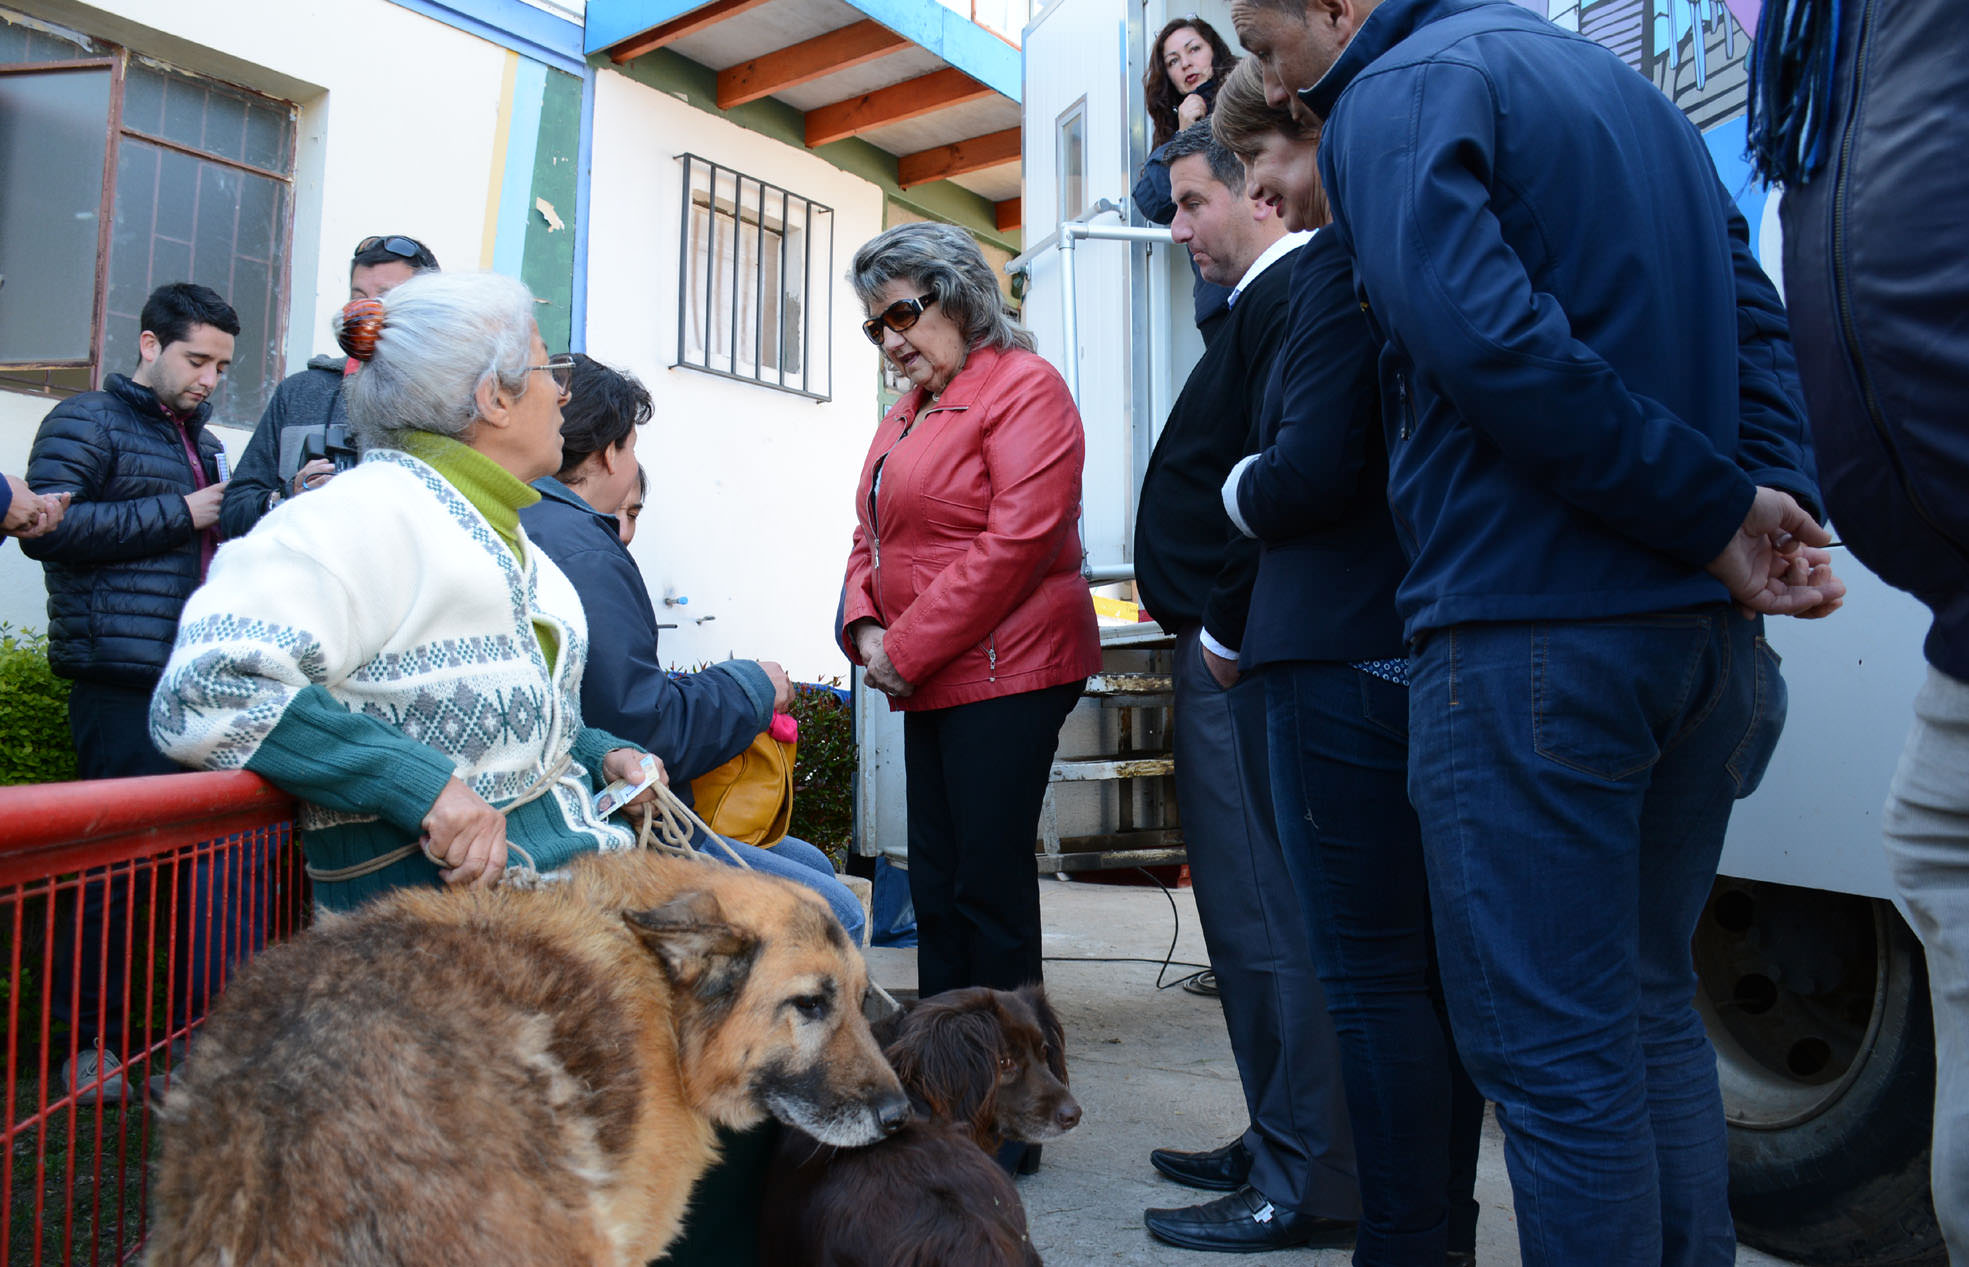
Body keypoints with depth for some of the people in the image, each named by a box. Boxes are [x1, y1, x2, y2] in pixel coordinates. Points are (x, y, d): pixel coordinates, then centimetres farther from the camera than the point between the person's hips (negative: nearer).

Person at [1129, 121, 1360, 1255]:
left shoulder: (1294, 291, -10)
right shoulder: (1270, 299, 22)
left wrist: (1226, 630, -16)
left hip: (1243, 662, -11)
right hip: (1228, 655, 11)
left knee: (1271, 917, -6)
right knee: (1252, 908, 15)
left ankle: (1309, 1186, 4)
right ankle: (1278, 1145, 27)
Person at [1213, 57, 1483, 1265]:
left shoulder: (1345, 257, -11)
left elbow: (1311, 473, -19)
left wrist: (1241, 490, 3)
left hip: (1351, 657, -9)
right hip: (1451, 652, 9)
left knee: (1373, 975, -2)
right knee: (1441, 970, 15)